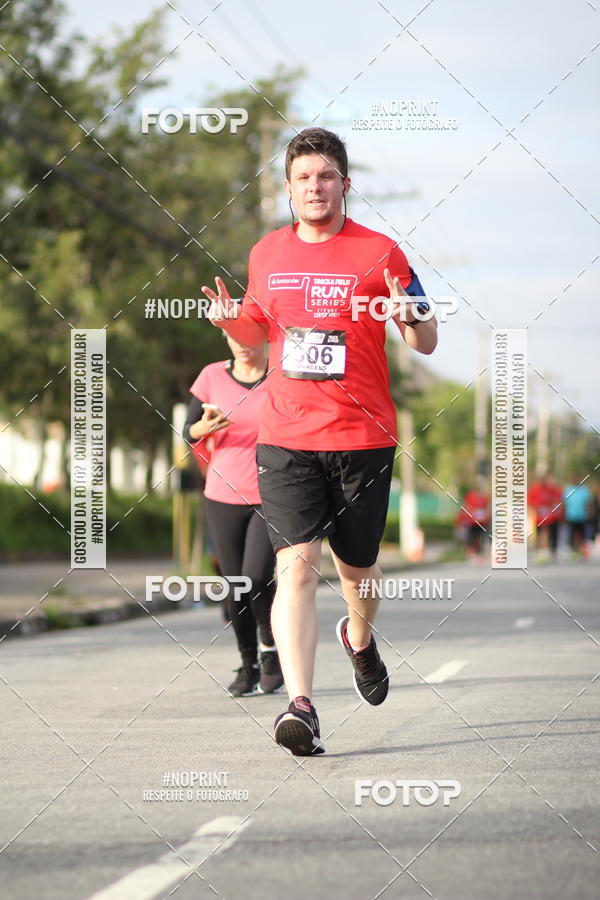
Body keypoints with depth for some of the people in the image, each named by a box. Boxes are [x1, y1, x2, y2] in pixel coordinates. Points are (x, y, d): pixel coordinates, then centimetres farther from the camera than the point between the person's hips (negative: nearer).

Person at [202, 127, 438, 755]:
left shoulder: (379, 253, -2)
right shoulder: (267, 254, 9)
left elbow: (426, 344, 1)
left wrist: (409, 316, -21)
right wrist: (230, 320, 2)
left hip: (363, 439, -1)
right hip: (286, 438, 1)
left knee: (356, 568, 13)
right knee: (297, 564, -15)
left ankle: (359, 638, 48)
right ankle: (299, 706, -23)